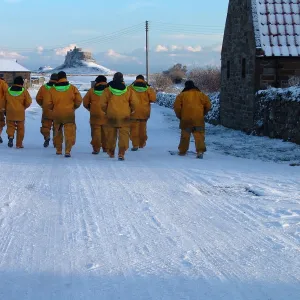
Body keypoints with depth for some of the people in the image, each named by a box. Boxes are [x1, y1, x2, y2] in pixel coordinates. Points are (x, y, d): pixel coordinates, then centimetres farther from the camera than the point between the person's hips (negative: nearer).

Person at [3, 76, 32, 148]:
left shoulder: (8, 90, 2)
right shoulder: (24, 91, -6)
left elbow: (4, 101, 9)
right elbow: (28, 102, -4)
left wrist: (6, 109, 23)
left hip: (10, 112, 1)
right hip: (20, 113, -1)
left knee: (10, 125, 12)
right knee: (20, 128, 9)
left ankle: (10, 136, -17)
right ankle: (19, 144, 11)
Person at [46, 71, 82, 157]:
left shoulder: (52, 89, -3)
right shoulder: (72, 88, -5)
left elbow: (48, 102, -2)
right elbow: (79, 100, -3)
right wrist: (74, 107, 15)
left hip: (57, 114, 2)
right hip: (69, 114, -2)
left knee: (57, 133, 18)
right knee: (69, 133, 0)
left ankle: (58, 150, 25)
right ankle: (67, 151, -13)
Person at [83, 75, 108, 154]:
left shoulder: (92, 90, 2)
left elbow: (85, 102, 5)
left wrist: (90, 108, 22)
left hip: (95, 115, 0)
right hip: (106, 114, 0)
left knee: (95, 131, 4)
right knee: (105, 131, 12)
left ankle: (96, 148, 0)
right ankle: (105, 148, 18)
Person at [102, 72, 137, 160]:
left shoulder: (108, 90, -2)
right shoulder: (128, 90, -1)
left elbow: (103, 103, -1)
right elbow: (134, 102, -1)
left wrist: (106, 111, 17)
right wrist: (131, 111, 16)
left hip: (111, 116, 1)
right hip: (125, 116, -1)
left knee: (111, 134, 15)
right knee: (124, 134, -2)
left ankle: (111, 152, 27)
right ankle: (121, 153, -15)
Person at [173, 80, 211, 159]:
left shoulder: (182, 95, 4)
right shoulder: (200, 94, 9)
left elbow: (177, 106, -3)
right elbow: (208, 105, 7)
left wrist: (179, 116, 11)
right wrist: (203, 113, 20)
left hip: (186, 119, 0)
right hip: (198, 119, 0)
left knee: (185, 135, 14)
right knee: (199, 135, 0)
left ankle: (182, 151, 21)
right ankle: (200, 151, -14)